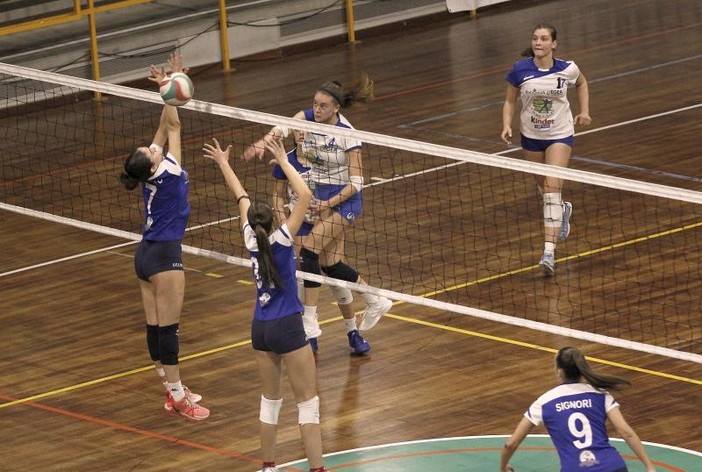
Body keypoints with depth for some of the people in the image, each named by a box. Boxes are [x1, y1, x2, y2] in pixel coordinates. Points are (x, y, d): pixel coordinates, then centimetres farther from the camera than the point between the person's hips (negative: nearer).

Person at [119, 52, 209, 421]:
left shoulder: (150, 172, 0)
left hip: (145, 254, 8)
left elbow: (165, 126, 8)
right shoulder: (167, 172, -18)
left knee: (155, 325, 10)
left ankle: (173, 390, 19)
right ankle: (177, 398, -1)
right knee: (167, 327, -5)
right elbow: (173, 126, -12)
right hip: (164, 256, -8)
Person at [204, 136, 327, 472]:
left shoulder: (252, 239, -1)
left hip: (260, 328, 6)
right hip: (287, 328, -6)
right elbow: (305, 195, -18)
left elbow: (242, 198, 16)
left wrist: (223, 163, 28)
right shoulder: (280, 240, -14)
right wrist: (283, 162, -12)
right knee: (308, 402, -2)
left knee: (270, 400, 17)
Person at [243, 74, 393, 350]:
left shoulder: (347, 134, -19)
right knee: (330, 263, 6)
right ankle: (376, 302, 25)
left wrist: (329, 204, -25)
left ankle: (309, 322, -15)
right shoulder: (308, 117, -6)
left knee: (309, 250, -18)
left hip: (344, 200, -7)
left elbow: (356, 182, -16)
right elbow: (283, 128, -27)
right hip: (321, 197, 7)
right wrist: (262, 143, -46)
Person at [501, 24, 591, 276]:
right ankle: (562, 210, 56)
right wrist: (507, 125, -16)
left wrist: (584, 111, 4)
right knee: (543, 186, 19)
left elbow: (581, 83, 11)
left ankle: (549, 252, -21)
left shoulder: (567, 69, -13)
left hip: (559, 135, -2)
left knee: (552, 187, -15)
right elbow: (510, 101, 0)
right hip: (531, 136, 2)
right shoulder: (519, 70, -14)